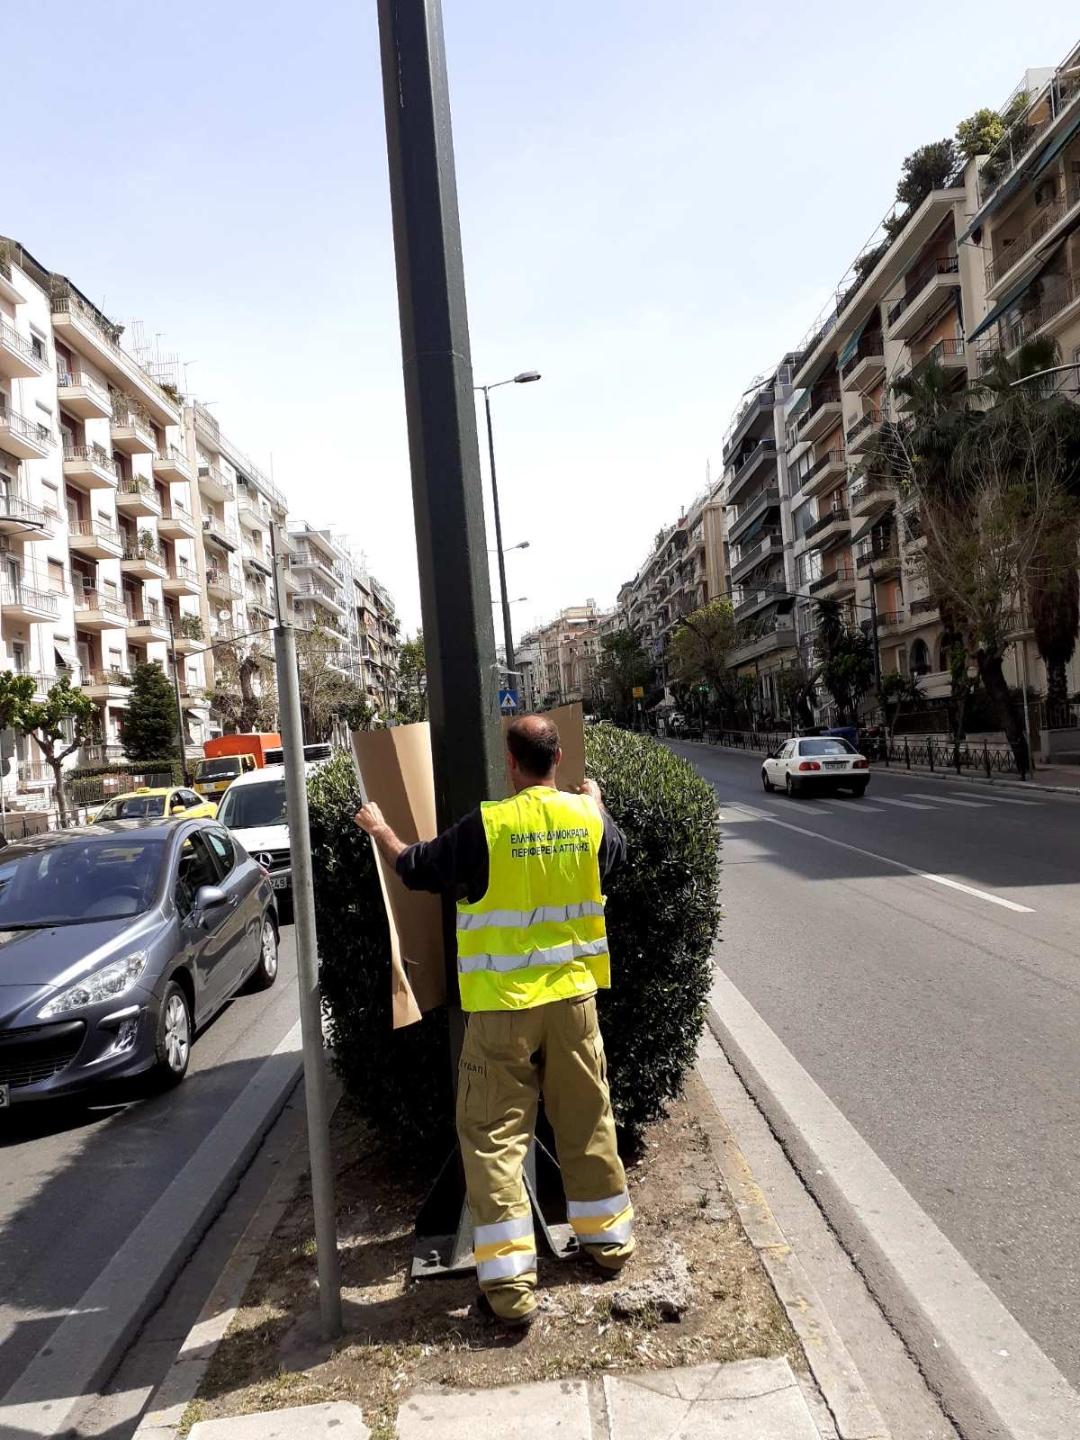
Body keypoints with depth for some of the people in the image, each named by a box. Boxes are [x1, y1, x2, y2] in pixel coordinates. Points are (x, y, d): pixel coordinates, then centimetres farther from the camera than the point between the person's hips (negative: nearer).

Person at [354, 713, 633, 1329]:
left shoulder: (486, 826, -16)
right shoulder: (588, 818, -4)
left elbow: (417, 868, -2)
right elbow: (617, 853, 20)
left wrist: (380, 830, 17)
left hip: (502, 1008, -4)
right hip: (573, 999, 4)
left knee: (494, 1138, 7)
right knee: (588, 1123, 19)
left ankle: (511, 1285, 11)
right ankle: (609, 1238, 36)